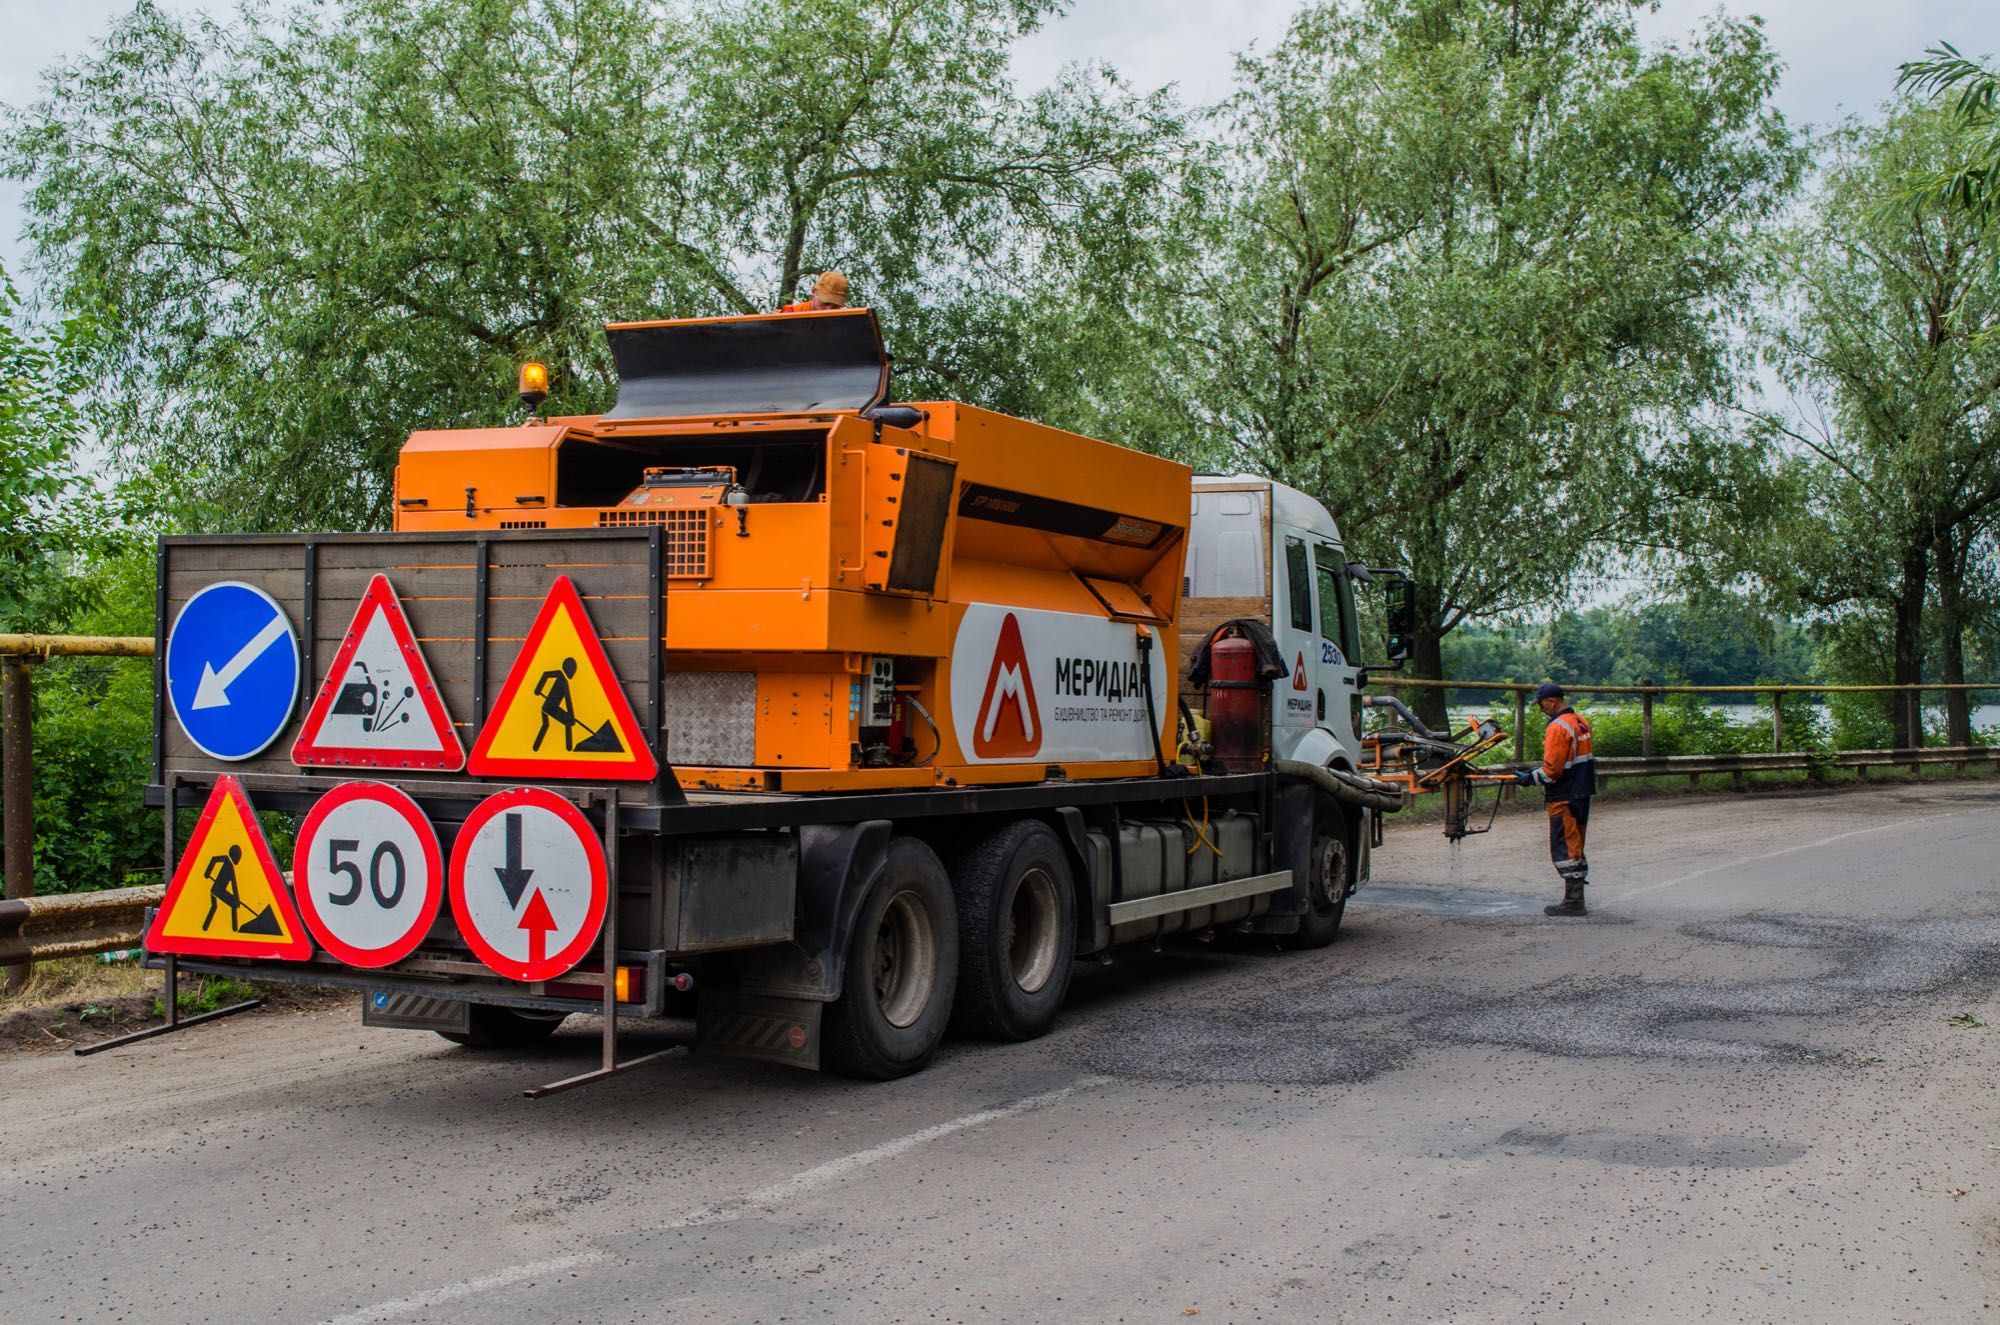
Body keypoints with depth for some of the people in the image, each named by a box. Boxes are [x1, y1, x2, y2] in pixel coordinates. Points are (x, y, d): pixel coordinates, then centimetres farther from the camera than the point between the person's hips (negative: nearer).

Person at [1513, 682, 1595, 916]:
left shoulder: (1558, 727, -19)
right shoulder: (1581, 722, 9)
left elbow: (1552, 770, -21)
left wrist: (1531, 778, -5)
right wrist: (1535, 772, 16)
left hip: (1564, 798, -9)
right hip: (1582, 794, 9)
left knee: (1565, 848, -4)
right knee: (1575, 846, 15)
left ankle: (1573, 901, -2)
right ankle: (1576, 899, 21)